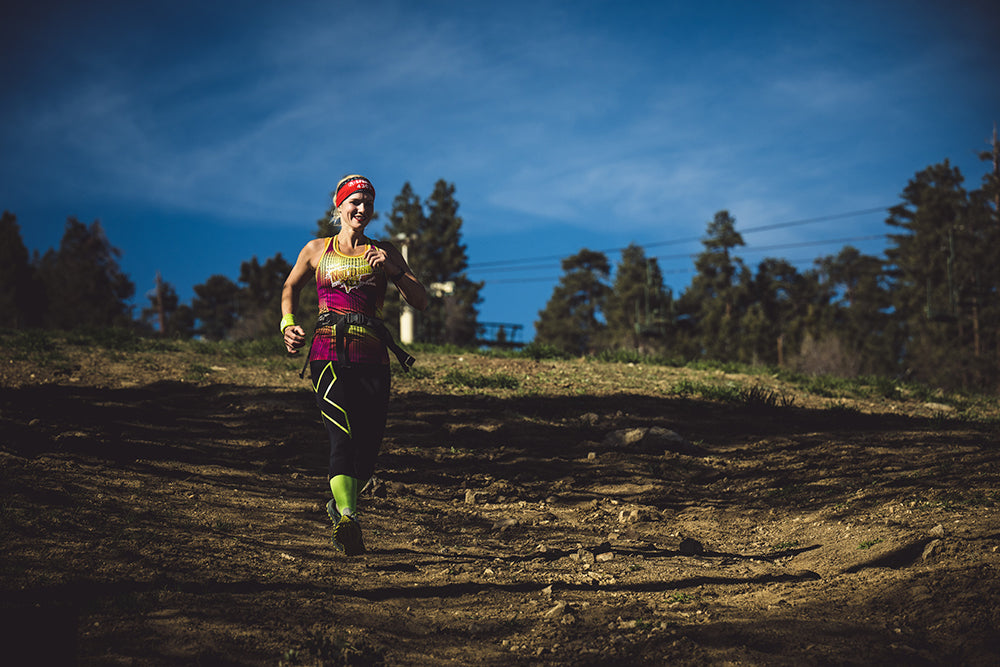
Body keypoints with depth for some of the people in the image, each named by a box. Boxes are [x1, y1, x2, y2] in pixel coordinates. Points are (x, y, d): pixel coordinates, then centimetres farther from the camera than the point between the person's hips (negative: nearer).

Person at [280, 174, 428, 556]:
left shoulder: (385, 253, 15)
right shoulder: (317, 250, 14)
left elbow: (421, 302, 8)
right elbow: (290, 287, 30)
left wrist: (394, 270, -7)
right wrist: (288, 324, 12)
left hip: (372, 356, 2)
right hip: (329, 353, -2)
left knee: (369, 443, 1)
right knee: (344, 433, -22)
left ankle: (339, 506, 28)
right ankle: (347, 518, -35)